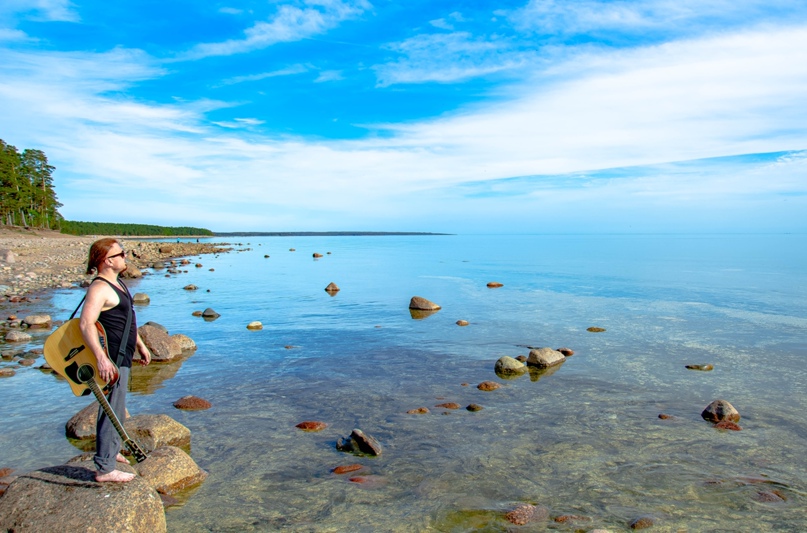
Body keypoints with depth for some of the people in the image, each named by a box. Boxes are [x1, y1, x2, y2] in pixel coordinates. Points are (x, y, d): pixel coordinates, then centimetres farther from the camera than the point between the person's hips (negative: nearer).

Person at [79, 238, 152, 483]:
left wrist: (140, 344, 25)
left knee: (113, 409, 23)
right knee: (113, 412, -2)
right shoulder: (100, 288, -20)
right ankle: (105, 468, 8)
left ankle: (110, 451, 39)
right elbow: (86, 323, -33)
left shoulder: (117, 282, 13)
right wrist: (101, 357, -41)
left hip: (121, 356, 11)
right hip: (110, 360, -11)